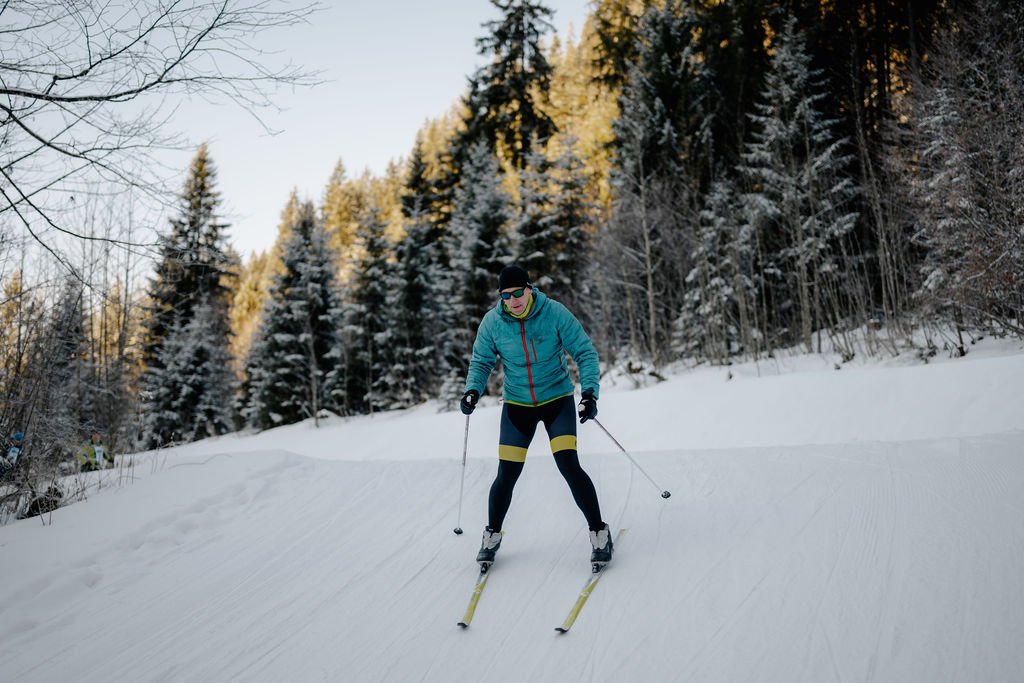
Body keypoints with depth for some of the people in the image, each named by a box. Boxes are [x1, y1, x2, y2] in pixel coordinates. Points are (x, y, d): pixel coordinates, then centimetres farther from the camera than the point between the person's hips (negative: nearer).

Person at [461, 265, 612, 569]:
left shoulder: (555, 313, -17)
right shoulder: (492, 322, -10)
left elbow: (585, 353, -11)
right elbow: (481, 361, 4)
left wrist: (590, 393, -24)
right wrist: (473, 390, -15)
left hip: (557, 399, -2)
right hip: (517, 404, 2)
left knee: (569, 466, -14)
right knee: (507, 475, 1)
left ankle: (599, 531, 5)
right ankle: (492, 534, 25)